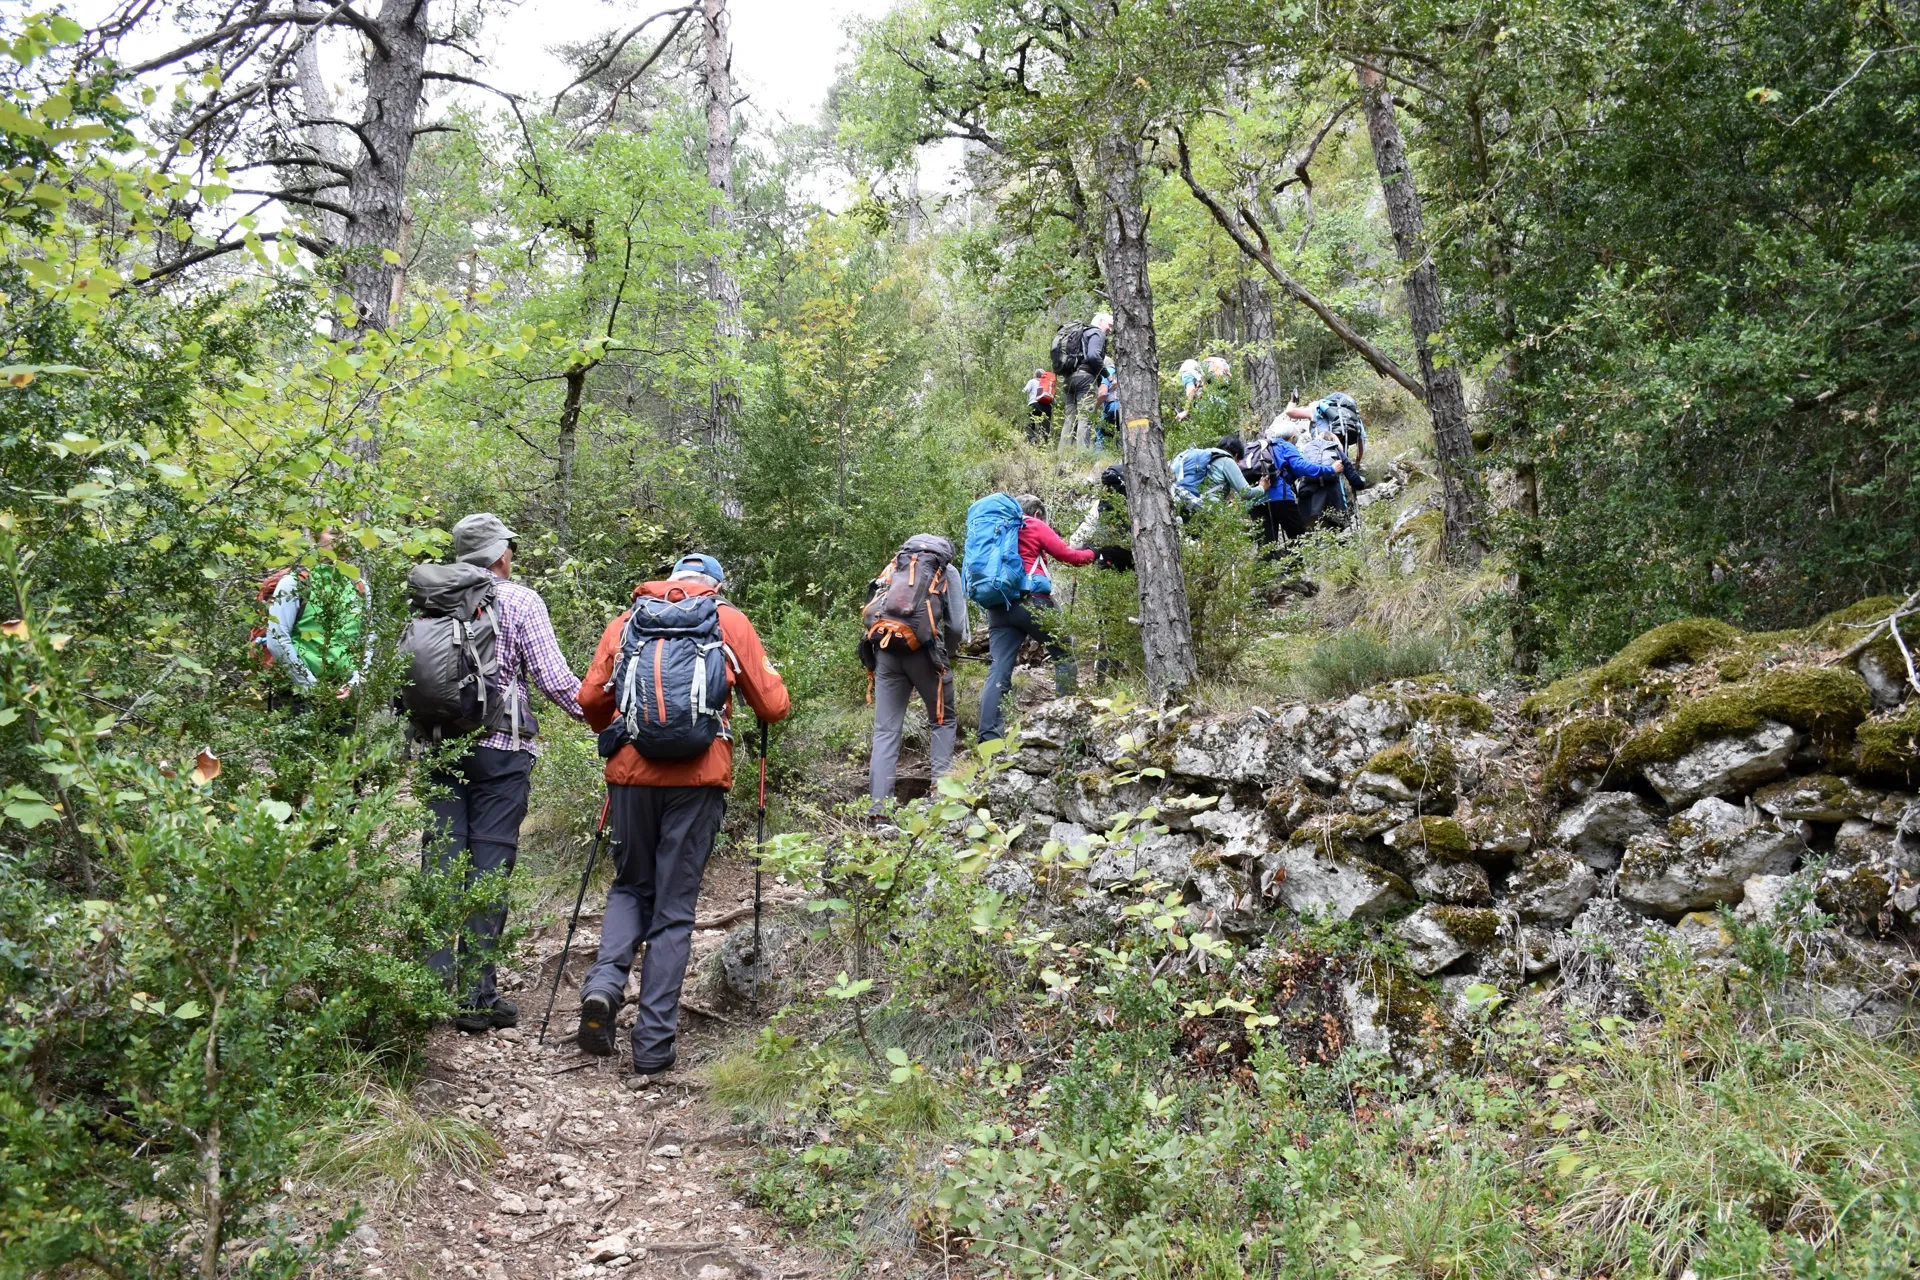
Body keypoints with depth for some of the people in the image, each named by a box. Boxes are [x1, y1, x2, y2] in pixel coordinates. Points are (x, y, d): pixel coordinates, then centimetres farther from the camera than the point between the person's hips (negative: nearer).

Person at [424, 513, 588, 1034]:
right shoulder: (520, 601, -4)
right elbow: (553, 678, -8)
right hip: (499, 749, -4)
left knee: (442, 863, 7)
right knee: (489, 867, 0)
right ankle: (476, 996, 2)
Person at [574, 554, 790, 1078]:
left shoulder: (627, 621, 12)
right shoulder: (729, 621, 8)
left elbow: (591, 699, 7)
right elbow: (773, 706, 5)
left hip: (631, 774, 2)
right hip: (698, 778, -2)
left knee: (631, 887, 21)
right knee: (674, 910, 6)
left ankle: (604, 982, -4)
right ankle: (654, 1047, 6)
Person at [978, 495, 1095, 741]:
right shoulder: (1035, 526, 7)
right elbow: (1066, 554, 7)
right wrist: (1092, 554, 21)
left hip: (998, 606, 5)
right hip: (1030, 601, -5)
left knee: (998, 671, -2)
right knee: (1065, 653, 10)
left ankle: (989, 738, -12)